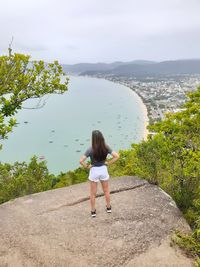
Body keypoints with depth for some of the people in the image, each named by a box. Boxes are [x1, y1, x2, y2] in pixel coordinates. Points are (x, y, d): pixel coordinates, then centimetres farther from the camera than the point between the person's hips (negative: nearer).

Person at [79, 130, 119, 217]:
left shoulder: (90, 150, -22)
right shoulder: (106, 147, -13)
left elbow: (81, 161, -25)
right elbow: (116, 156, -11)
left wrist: (87, 166, -8)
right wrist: (108, 163, -3)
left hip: (94, 171, -3)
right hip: (103, 170, 3)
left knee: (93, 193, 15)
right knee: (106, 191, 24)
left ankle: (93, 211, 28)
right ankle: (108, 207, 39)